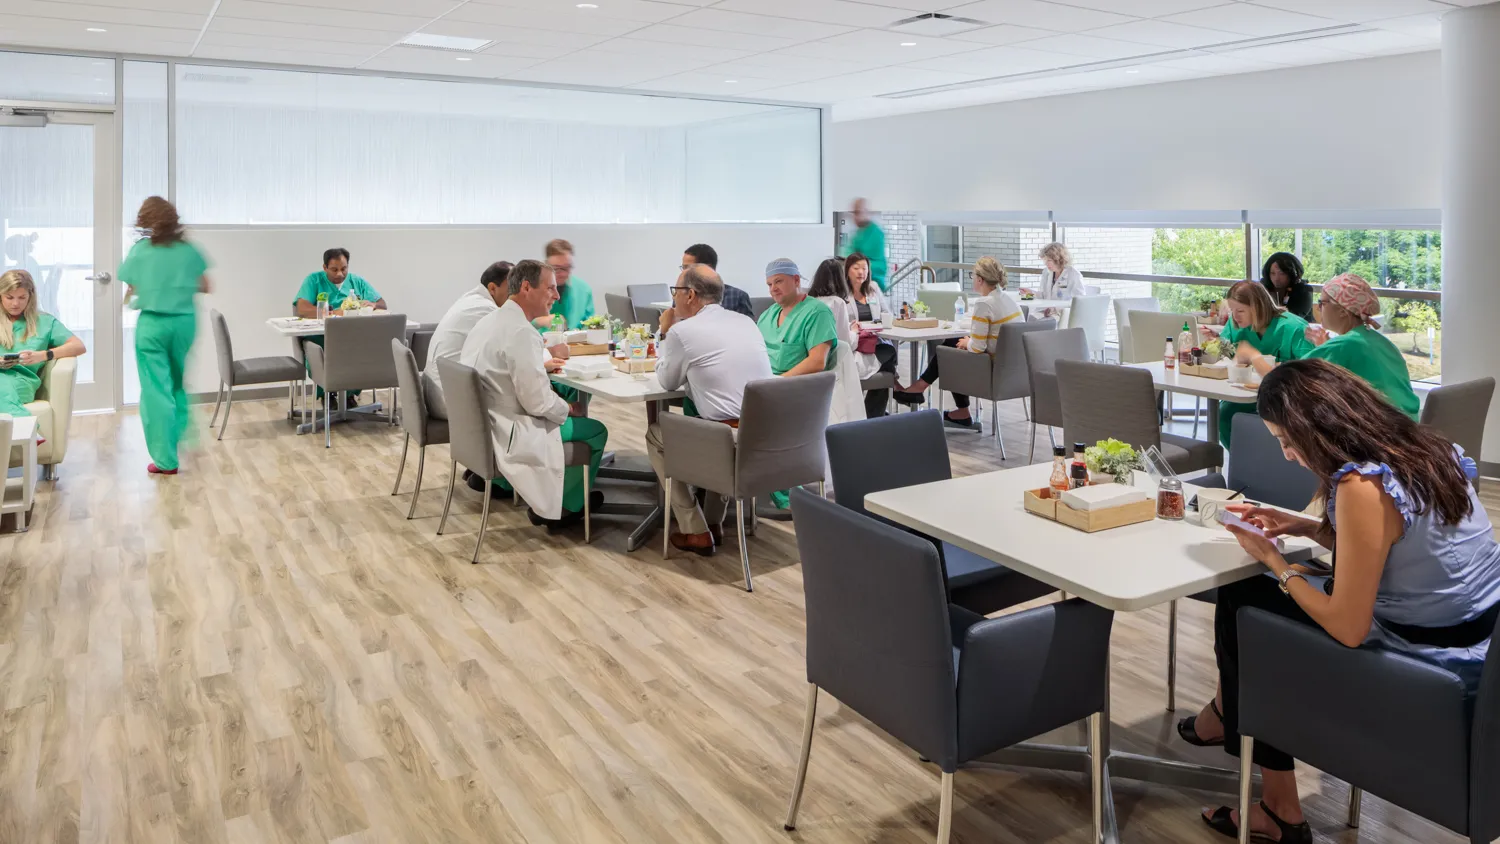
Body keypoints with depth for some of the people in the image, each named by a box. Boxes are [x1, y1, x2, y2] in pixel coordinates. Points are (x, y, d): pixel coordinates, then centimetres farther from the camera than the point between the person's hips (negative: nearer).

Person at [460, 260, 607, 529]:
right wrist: (567, 410, -5)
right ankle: (562, 507, 17)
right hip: (501, 434, -10)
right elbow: (537, 402, -23)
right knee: (595, 430, 4)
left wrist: (539, 366, 18)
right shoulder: (521, 331, -23)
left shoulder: (491, 320, 7)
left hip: (476, 424, 10)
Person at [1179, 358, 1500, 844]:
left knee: (1240, 608, 6)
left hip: (1435, 660, -8)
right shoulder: (1421, 448, 0)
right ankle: (1227, 718, 36)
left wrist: (1275, 562, -9)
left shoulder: (1363, 485, -27)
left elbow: (1348, 627, -22)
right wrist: (1309, 528, 6)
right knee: (1256, 600, 16)